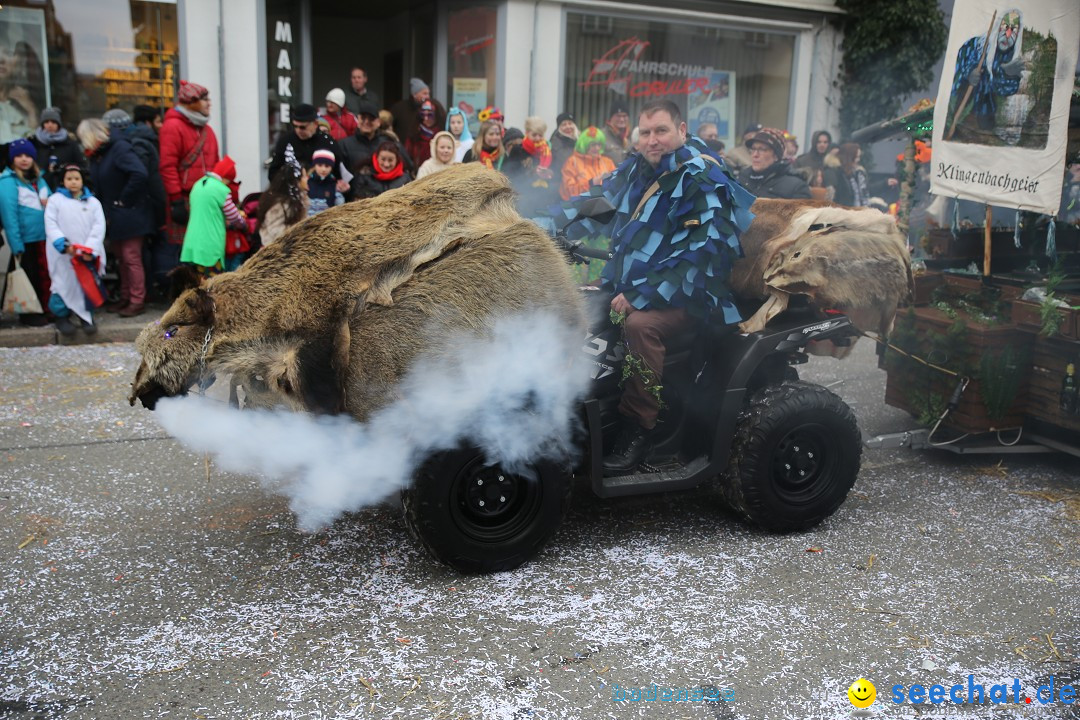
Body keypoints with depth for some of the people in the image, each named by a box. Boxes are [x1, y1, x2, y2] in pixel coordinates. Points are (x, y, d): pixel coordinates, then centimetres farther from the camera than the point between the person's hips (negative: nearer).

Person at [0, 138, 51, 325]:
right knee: (29, 277, 5)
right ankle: (28, 314, 17)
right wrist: (16, 245, -20)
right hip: (26, 239, -6)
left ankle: (44, 309, 25)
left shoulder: (39, 179, 12)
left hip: (44, 238, 6)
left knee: (44, 275, 12)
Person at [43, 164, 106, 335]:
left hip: (88, 255, 1)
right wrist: (63, 244, -16)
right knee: (64, 283, 0)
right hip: (63, 255, -1)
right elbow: (51, 225, -1)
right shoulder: (55, 200, 6)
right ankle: (61, 316, 14)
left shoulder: (93, 202, 10)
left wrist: (90, 249, -12)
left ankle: (87, 316, 17)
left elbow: (99, 226, 1)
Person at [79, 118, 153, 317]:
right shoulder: (96, 155, 10)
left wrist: (124, 200, -21)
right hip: (113, 217, 9)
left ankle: (137, 301, 5)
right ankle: (125, 298, 25)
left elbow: (139, 174, -30)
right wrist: (104, 208, 4)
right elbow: (98, 184, 18)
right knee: (122, 258, 15)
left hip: (128, 216, -9)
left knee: (132, 258, -3)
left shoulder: (120, 149, -16)